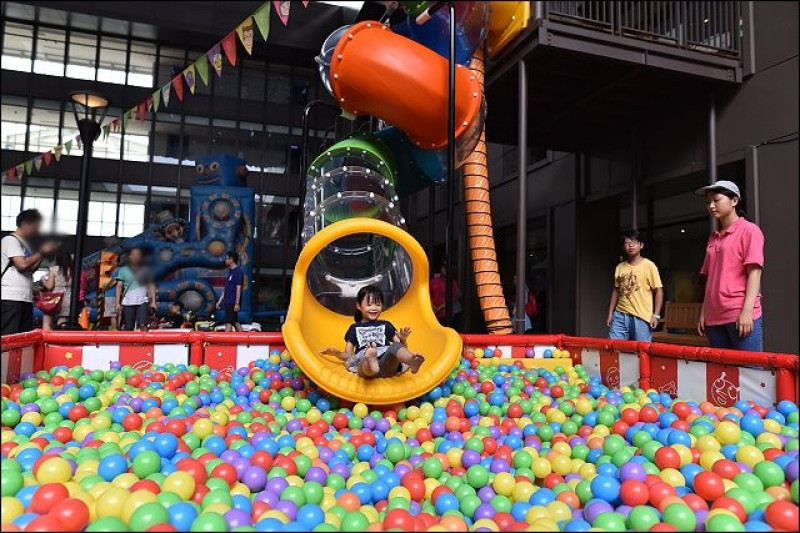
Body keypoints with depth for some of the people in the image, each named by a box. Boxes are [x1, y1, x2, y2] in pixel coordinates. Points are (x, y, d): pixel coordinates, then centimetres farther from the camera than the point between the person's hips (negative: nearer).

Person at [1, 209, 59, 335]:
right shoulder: (10, 240, -4)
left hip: (26, 298, 9)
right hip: (11, 298, -9)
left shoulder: (25, 243, 20)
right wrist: (42, 252, -4)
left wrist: (42, 254, 10)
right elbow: (22, 264, -16)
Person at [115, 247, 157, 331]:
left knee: (143, 325, -14)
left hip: (143, 302, 0)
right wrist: (118, 303, 0)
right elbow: (119, 287, 8)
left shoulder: (145, 270, 11)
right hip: (127, 302, 0)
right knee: (128, 329, 2)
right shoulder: (123, 270, 10)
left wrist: (153, 301, 1)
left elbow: (151, 286, 10)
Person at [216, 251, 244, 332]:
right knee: (235, 321, 11)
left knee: (228, 322, -10)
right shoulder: (230, 272, 17)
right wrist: (220, 301, 20)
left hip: (233, 303, -9)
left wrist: (237, 303, -21)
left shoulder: (238, 272, -12)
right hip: (228, 302, 9)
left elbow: (238, 288, -17)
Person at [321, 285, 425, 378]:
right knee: (367, 359, -39)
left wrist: (402, 340, 1)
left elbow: (399, 346, 23)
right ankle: (371, 363, -75)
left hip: (387, 363, 1)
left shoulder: (386, 325, 31)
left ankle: (412, 360, -64)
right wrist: (336, 353, 5)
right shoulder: (355, 328, 29)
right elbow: (348, 355, 25)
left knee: (396, 347, -33)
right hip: (364, 362, -1)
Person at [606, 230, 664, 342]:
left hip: (642, 317, -4)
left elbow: (658, 290, -3)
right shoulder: (619, 267, 9)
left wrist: (656, 315, -8)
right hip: (620, 315, 4)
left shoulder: (649, 266, -4)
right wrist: (610, 313, 13)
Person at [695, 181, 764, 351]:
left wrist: (747, 311, -17)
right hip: (714, 318, 6)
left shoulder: (749, 230, -1)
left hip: (741, 317, -6)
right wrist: (703, 313, 14)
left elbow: (754, 272, -8)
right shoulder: (713, 237, 18)